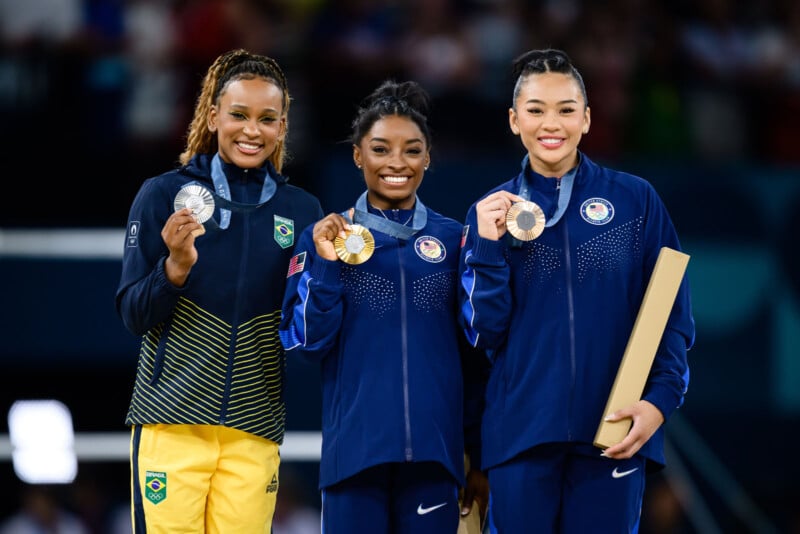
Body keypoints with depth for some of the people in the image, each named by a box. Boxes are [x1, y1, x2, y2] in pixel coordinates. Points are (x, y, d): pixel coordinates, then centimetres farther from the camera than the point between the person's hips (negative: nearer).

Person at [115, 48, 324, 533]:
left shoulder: (302, 211, 8)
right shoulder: (164, 196, 1)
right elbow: (134, 316, 0)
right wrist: (176, 266, -17)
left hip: (254, 430, 2)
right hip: (172, 420, -2)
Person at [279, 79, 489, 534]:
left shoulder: (453, 240, 8)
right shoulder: (327, 238, 6)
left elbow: (475, 357, 10)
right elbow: (305, 343, -1)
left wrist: (481, 457, 8)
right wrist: (325, 265, -12)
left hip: (434, 449, 1)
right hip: (355, 447, -1)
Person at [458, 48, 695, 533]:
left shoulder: (635, 200, 3)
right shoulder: (492, 212, 6)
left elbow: (673, 315, 4)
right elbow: (484, 332, 3)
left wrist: (660, 399, -10)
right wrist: (488, 248, -9)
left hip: (613, 433, -1)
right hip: (521, 433, 1)